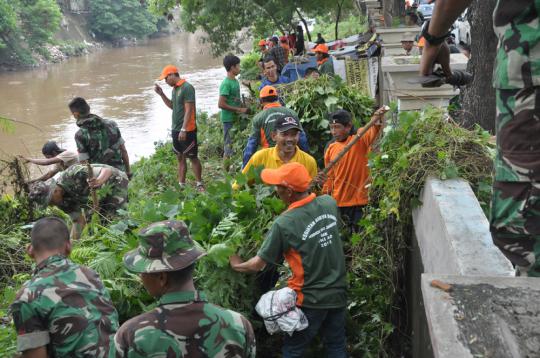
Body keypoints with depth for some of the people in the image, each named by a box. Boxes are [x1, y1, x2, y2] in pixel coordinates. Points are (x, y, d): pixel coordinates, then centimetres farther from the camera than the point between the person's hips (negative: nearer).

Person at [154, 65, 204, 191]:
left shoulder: (187, 88, -15)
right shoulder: (175, 89, 11)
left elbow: (189, 110, -19)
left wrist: (183, 129, -22)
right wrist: (161, 94, 12)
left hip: (187, 130, -8)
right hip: (176, 130, 8)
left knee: (192, 157, 1)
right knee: (180, 157, 12)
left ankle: (199, 184, 10)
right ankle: (181, 184, 18)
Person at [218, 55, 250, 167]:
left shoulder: (235, 81, 10)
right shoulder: (226, 83, -17)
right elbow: (221, 104, -21)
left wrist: (244, 107, 6)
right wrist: (239, 110, -18)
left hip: (235, 119, 9)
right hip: (229, 119, -9)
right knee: (229, 146, -2)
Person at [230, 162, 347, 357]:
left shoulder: (284, 224, -21)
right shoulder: (329, 203, -7)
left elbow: (258, 264, -9)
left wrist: (237, 265, 9)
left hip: (311, 299, -5)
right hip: (338, 292, 5)